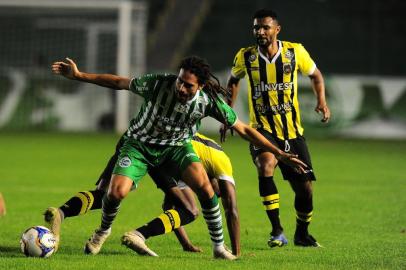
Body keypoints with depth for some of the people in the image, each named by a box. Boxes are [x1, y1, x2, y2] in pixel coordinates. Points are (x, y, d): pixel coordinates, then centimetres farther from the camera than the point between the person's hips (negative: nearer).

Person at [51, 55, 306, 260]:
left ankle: (219, 247, -10)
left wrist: (280, 153, -16)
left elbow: (243, 129, -15)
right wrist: (78, 75, -16)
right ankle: (104, 230, 13)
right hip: (140, 143, -1)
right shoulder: (158, 83, -28)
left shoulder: (208, 101, -24)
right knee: (117, 192, -22)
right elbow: (119, 82, -13)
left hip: (176, 146, 1)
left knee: (203, 185, -26)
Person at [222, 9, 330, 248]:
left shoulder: (295, 52, -6)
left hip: (293, 131, 1)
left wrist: (322, 101, -5)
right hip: (262, 129, -1)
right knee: (266, 166, -31)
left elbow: (315, 75, 11)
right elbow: (234, 81, 16)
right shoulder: (245, 57, -4)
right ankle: (277, 231, -23)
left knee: (305, 188, 2)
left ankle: (302, 234, 30)